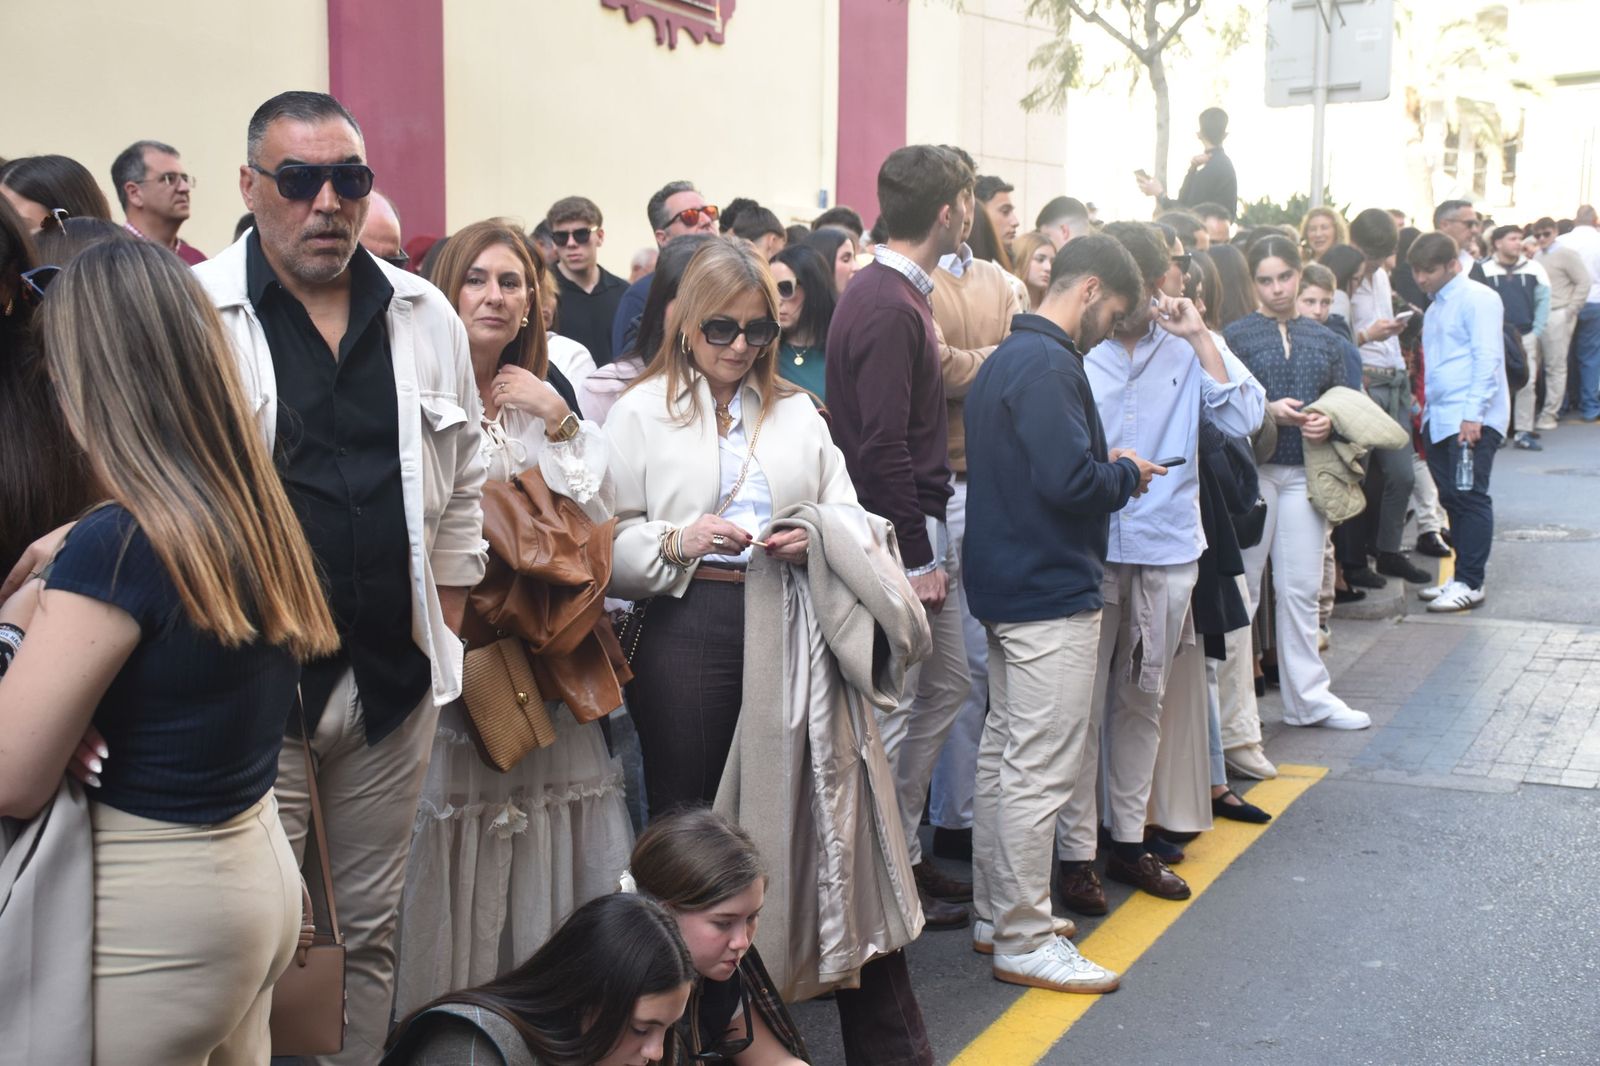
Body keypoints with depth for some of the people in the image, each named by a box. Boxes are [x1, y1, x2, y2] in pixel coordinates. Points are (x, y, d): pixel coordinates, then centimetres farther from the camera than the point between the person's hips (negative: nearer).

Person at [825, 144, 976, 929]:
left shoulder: (898, 294, 12)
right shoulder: (888, 307, -19)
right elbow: (882, 446, -23)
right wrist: (917, 557, -20)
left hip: (918, 527, 10)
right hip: (895, 538, -10)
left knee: (947, 683, 17)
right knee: (891, 710, 0)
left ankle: (903, 854, 28)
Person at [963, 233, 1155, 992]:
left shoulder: (1005, 358, 15)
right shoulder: (1050, 366, -17)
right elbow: (1070, 480, -26)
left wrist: (1109, 469, 11)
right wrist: (1127, 473, -8)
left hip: (1006, 584, 11)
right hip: (1052, 592, -11)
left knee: (1003, 752, 16)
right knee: (1041, 770, -4)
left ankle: (997, 915, 27)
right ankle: (1024, 942, 4)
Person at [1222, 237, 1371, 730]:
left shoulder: (1322, 338, 12)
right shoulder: (1235, 334, -1)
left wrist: (1328, 422, -7)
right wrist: (1267, 411, -21)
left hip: (1305, 472, 4)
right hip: (1252, 470, -4)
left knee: (1301, 588, 9)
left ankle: (1308, 695, 17)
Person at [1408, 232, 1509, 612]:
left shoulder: (1477, 299, -7)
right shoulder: (1434, 309, 19)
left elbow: (1487, 359, -15)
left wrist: (1473, 414, -20)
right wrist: (1426, 413, 13)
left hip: (1472, 419, -8)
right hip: (1439, 419, 8)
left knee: (1469, 498, -6)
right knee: (1451, 499, 10)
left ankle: (1470, 583, -2)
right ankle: (1462, 576, 17)